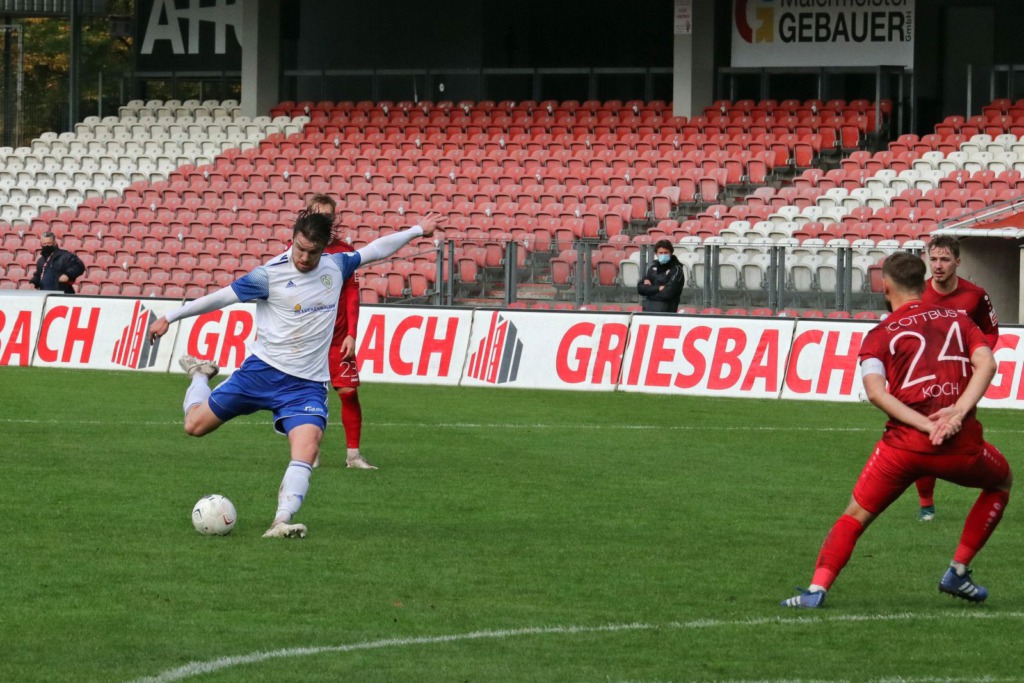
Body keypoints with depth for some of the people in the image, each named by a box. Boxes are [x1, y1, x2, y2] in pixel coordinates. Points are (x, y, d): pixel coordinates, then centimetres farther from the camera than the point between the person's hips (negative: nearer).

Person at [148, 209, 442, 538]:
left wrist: (417, 230, 24)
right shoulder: (269, 274, -12)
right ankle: (200, 374, 36)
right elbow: (220, 297, -8)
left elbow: (374, 250, 19)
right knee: (195, 424, 3)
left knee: (307, 446, -24)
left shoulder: (335, 266, 3)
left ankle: (281, 522, -30)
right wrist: (169, 318, -5)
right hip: (263, 371, -2)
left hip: (308, 384, 2)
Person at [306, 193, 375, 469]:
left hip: (338, 339, 0)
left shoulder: (344, 251, 2)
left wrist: (352, 334, -6)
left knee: (349, 391, -6)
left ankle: (353, 454, 2)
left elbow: (352, 296, 1)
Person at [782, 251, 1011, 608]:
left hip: (905, 443, -1)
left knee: (855, 516, 13)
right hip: (963, 444, 1)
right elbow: (986, 363, -2)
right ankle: (958, 572, 27)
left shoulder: (879, 336, 9)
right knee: (1002, 482, 32)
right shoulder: (958, 320, 15)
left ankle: (817, 588, -6)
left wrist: (927, 426, -14)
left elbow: (876, 391, -9)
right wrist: (958, 412, -11)